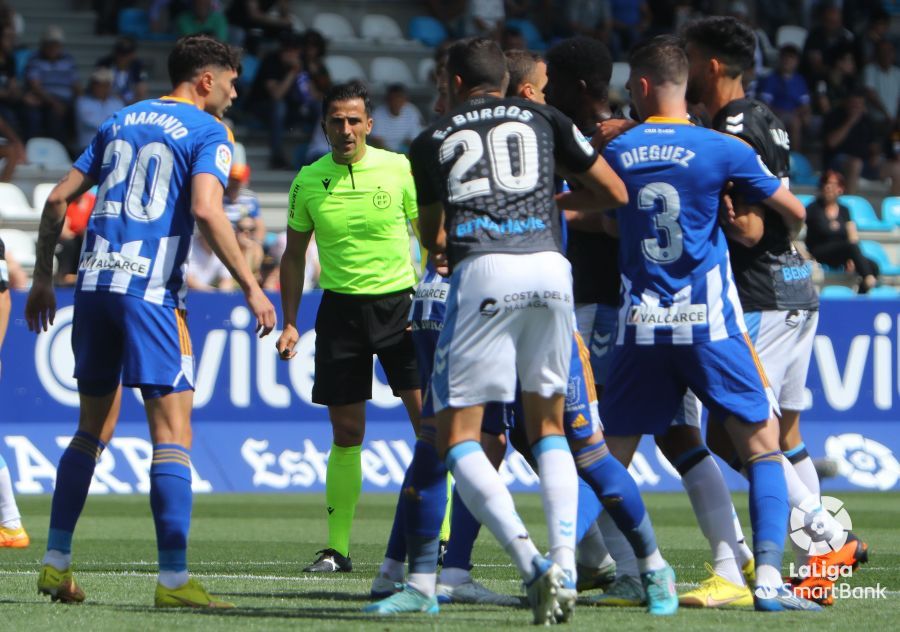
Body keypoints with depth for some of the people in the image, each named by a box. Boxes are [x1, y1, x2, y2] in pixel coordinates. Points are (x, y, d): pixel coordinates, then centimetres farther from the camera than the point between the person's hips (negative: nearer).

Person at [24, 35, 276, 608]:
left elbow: (58, 199, 17)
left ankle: (56, 563, 17)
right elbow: (206, 209, -16)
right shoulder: (209, 133, 0)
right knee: (173, 433, -6)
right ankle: (174, 579, -12)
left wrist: (44, 277, 24)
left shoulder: (122, 122, 19)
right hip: (150, 289, -7)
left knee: (94, 429, 17)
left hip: (95, 282, 7)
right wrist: (251, 287, -14)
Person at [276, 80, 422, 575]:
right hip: (340, 307, 1)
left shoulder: (399, 169, -3)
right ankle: (337, 548, 8)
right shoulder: (309, 180, 2)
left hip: (399, 302, -1)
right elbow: (294, 255, 12)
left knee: (429, 421, -9)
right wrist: (289, 322, 6)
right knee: (346, 433, 2)